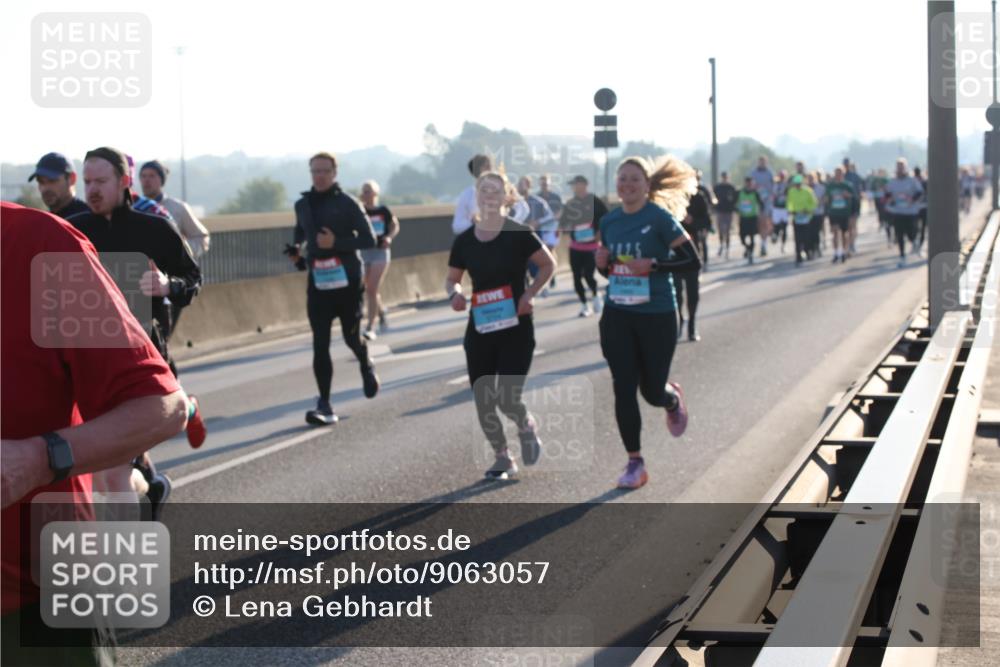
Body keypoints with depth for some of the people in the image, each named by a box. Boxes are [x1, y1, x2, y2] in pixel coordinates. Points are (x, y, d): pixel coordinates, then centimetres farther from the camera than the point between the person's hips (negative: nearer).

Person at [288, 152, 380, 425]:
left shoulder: (347, 204, -5)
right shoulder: (302, 205, 9)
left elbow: (369, 239, -8)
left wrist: (336, 243, -20)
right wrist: (297, 250, 7)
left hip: (347, 280, -3)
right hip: (318, 282, 3)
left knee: (352, 337, 9)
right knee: (320, 344, -6)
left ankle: (366, 365, 45)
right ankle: (324, 406, -6)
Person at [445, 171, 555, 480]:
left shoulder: (518, 234, -9)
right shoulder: (464, 241, 1)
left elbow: (548, 264, 0)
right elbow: (452, 279, 12)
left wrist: (528, 294, -13)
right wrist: (455, 293, -10)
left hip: (516, 329, -4)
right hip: (479, 330, 4)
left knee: (507, 399, -12)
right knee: (483, 401, 4)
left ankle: (527, 427, 24)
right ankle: (502, 458, 24)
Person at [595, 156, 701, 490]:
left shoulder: (660, 218, -10)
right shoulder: (609, 221, 6)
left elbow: (692, 262, -12)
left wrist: (653, 265, -23)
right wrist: (602, 263, -5)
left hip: (657, 315, -4)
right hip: (617, 315, 4)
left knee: (652, 390, 5)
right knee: (623, 390, -1)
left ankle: (673, 400, 43)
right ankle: (635, 463, 9)